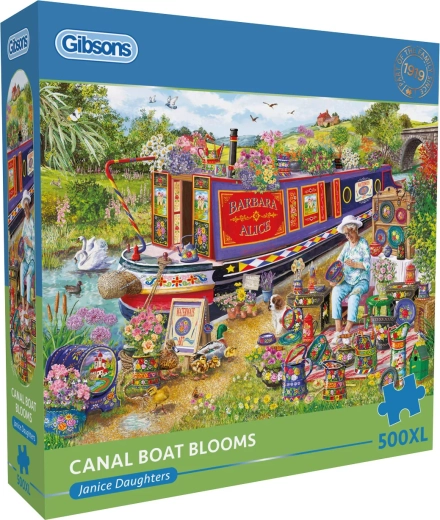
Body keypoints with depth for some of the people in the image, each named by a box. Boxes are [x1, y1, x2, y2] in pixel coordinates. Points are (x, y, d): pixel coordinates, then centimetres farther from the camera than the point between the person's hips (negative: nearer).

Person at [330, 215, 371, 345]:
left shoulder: (363, 244, -5)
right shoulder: (347, 244, 12)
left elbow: (367, 265, -14)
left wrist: (354, 264, -29)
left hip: (361, 281, -5)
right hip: (347, 281, 5)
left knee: (354, 295, -37)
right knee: (335, 293, -27)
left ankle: (347, 331, -35)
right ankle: (338, 331, -30)